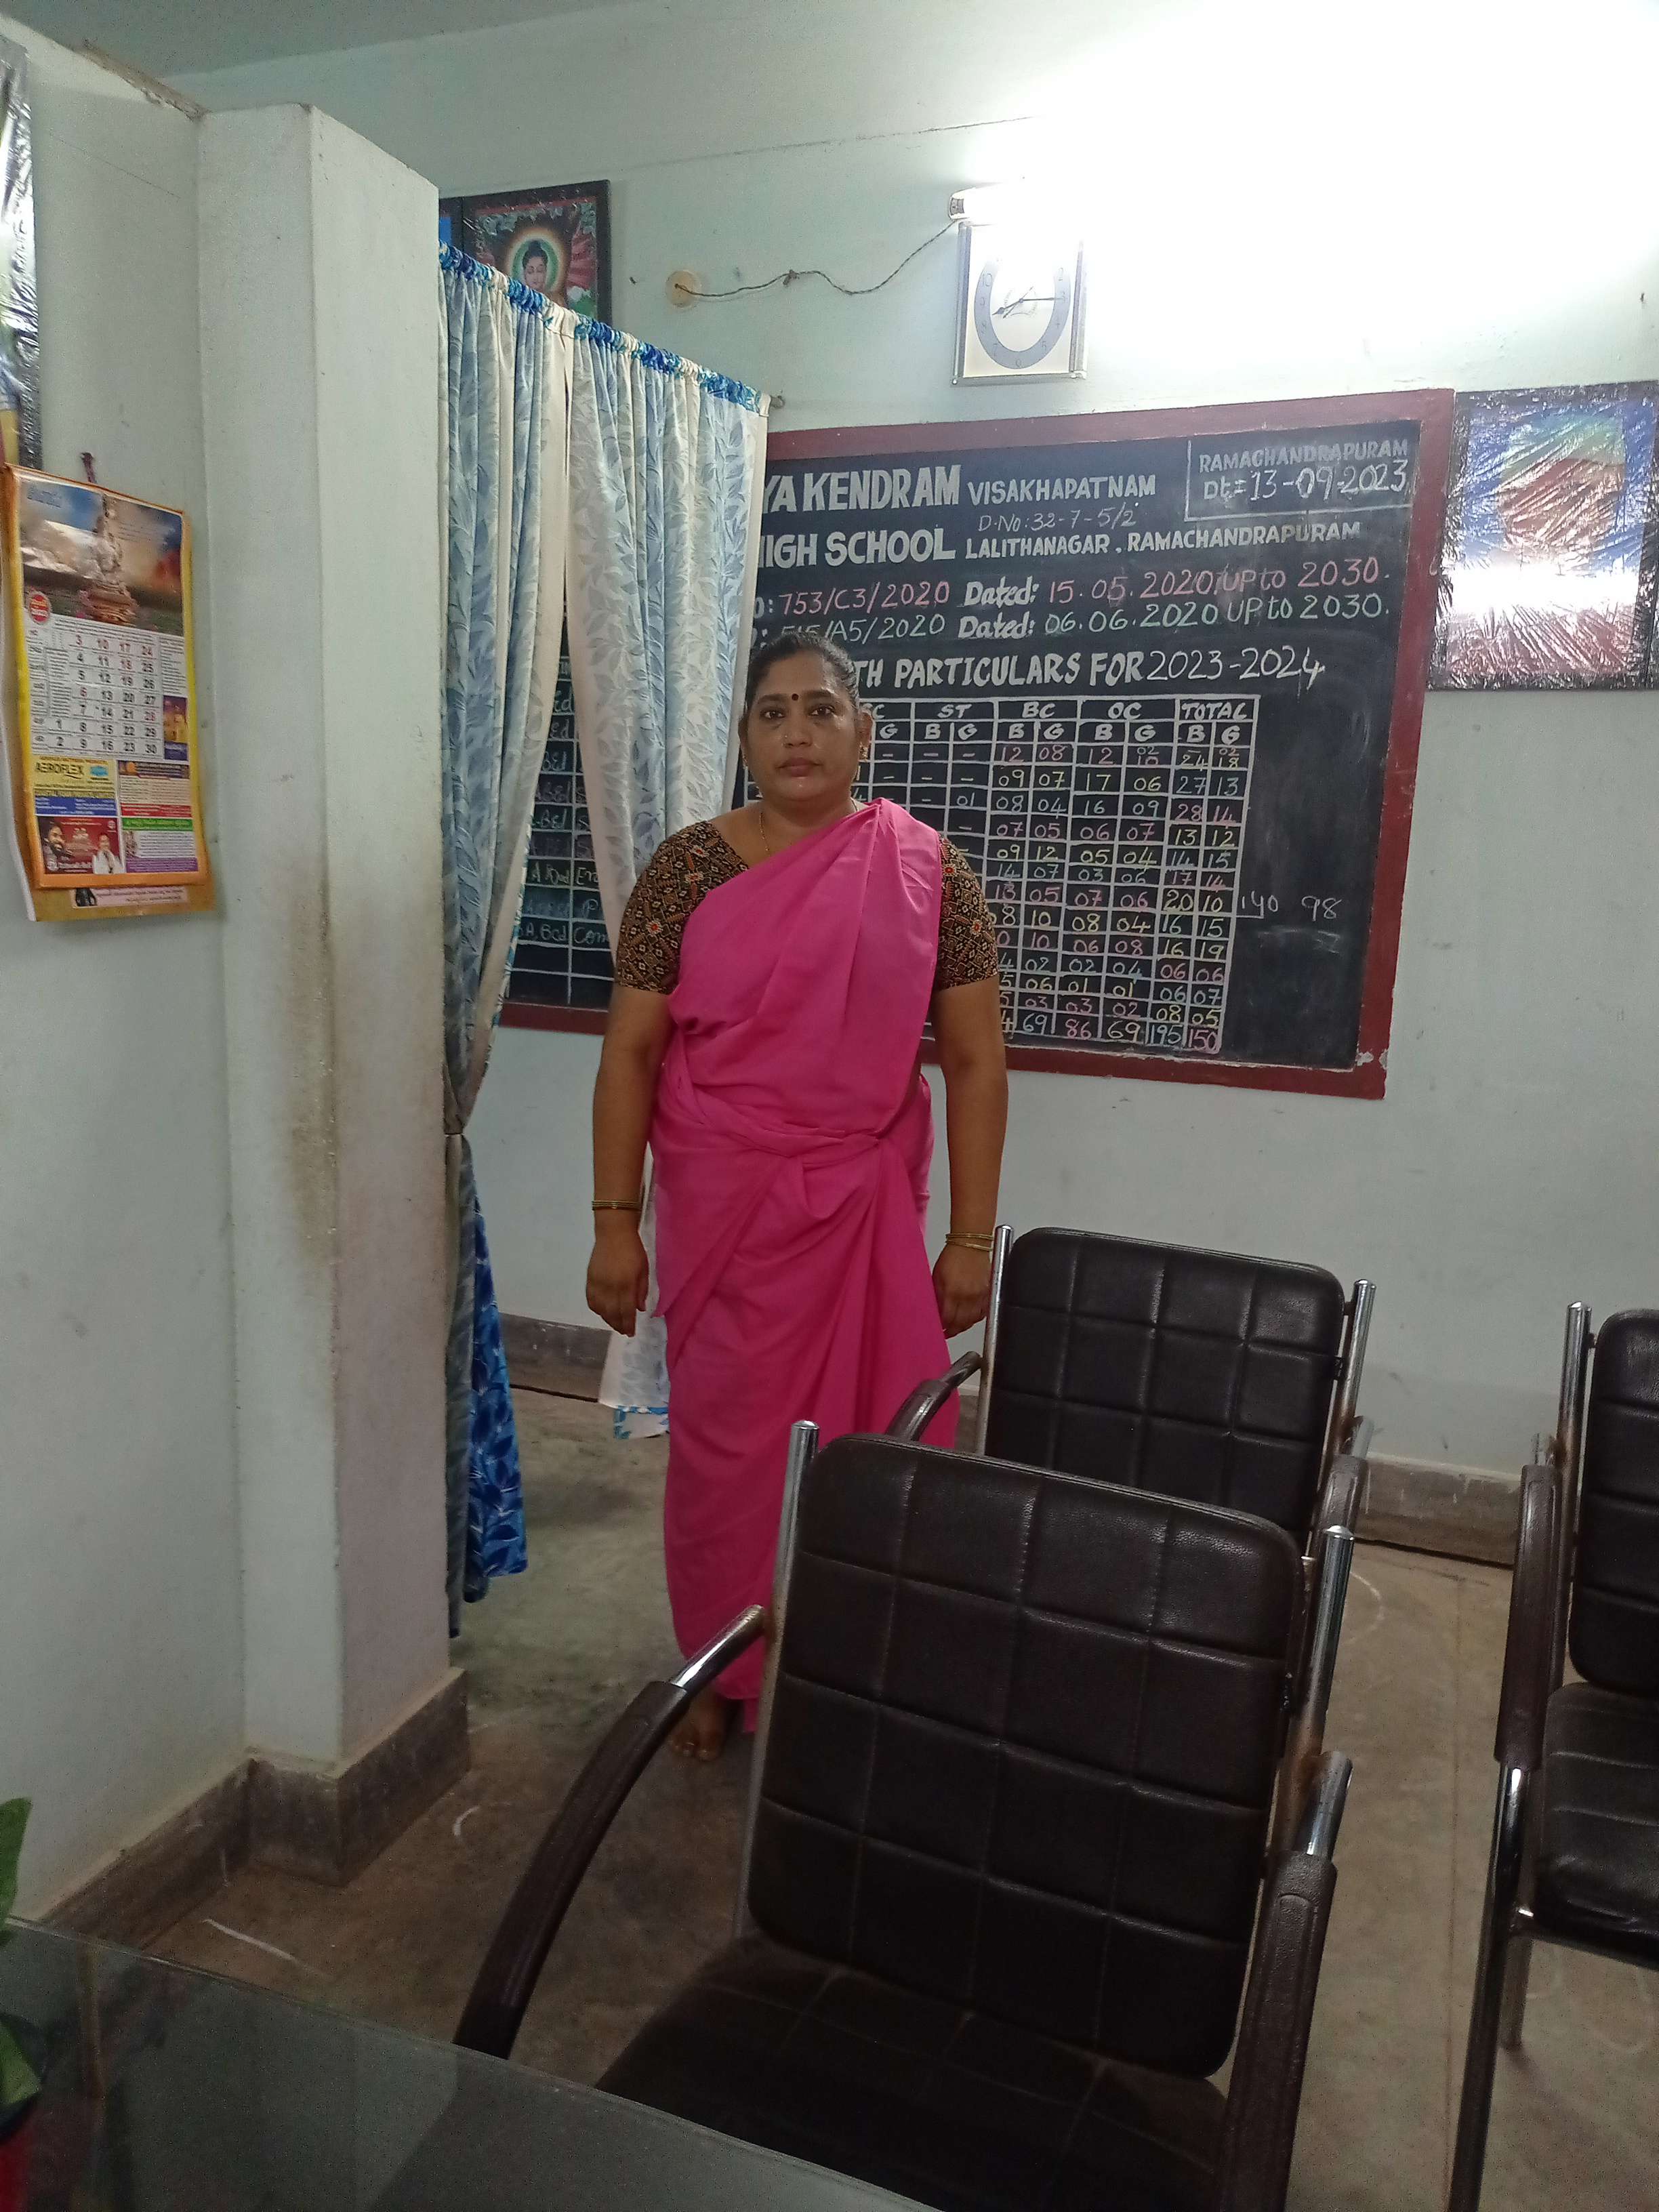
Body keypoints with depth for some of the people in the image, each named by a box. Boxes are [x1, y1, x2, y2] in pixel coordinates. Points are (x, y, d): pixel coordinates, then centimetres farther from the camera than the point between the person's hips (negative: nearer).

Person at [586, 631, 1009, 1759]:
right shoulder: (689, 867, -3)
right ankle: (723, 1669, 33)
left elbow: (976, 1059, -2)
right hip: (722, 1210, 0)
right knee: (726, 1437, 11)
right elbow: (630, 1052, -3)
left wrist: (972, 1237, -5)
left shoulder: (927, 871, -3)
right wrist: (616, 1223, -7)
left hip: (865, 1211, 0)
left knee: (858, 1438, 8)